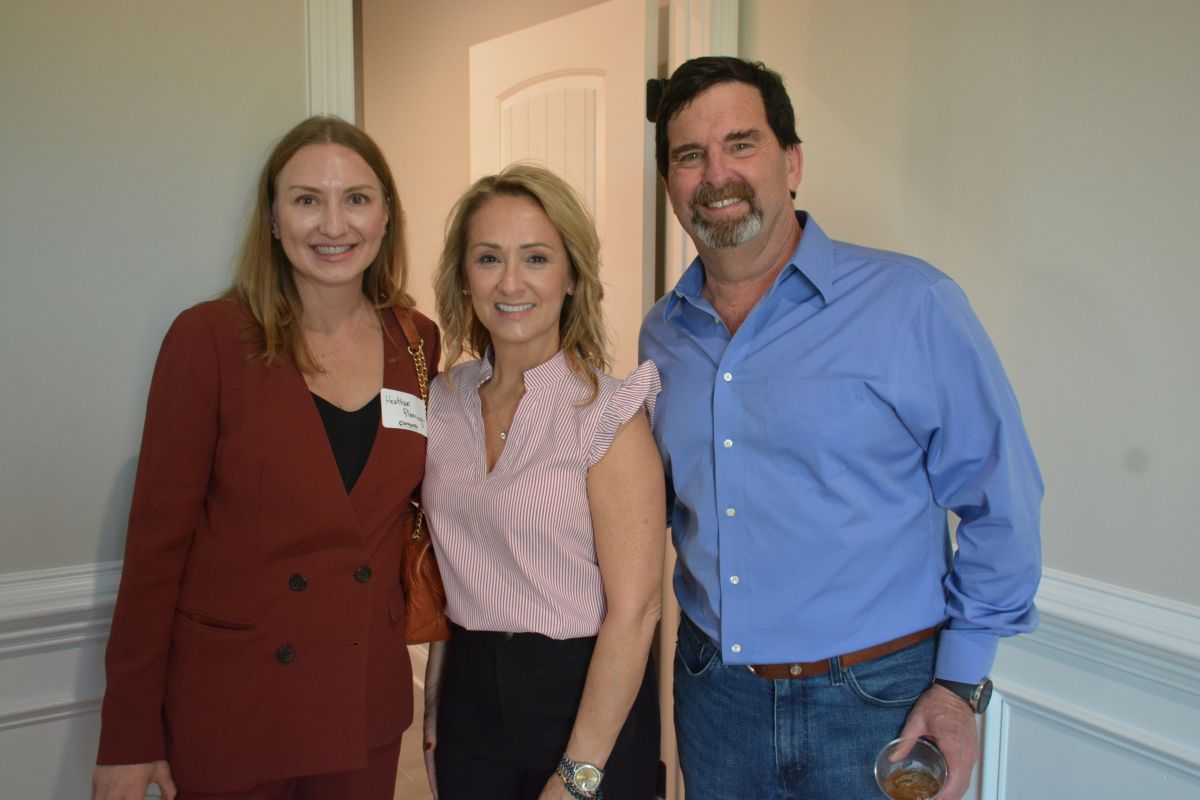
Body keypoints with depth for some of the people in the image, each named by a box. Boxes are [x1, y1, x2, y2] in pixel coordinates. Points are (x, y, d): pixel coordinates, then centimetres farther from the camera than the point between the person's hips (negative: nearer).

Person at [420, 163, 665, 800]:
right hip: (469, 692, 5)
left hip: (581, 695, -4)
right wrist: (434, 705, 9)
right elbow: (447, 567, 9)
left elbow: (633, 610, -17)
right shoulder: (445, 399, 0)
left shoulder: (607, 413, -16)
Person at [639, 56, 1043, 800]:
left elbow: (1001, 506, -8)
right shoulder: (662, 333, 2)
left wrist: (961, 682, -8)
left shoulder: (913, 305, -12)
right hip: (713, 691, 4)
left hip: (876, 703, -4)